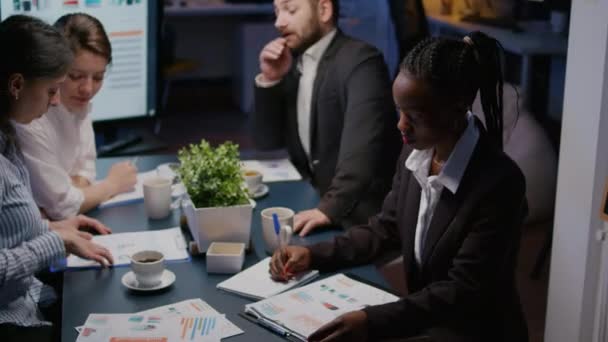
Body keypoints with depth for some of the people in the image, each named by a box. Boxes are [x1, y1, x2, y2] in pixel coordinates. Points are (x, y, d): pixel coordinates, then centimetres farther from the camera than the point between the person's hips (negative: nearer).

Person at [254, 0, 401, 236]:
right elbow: (268, 141, 9)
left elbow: (362, 145, -27)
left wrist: (330, 207, -37)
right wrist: (270, 80, -4)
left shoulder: (359, 60, -14)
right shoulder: (295, 64, 9)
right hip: (311, 201, 7)